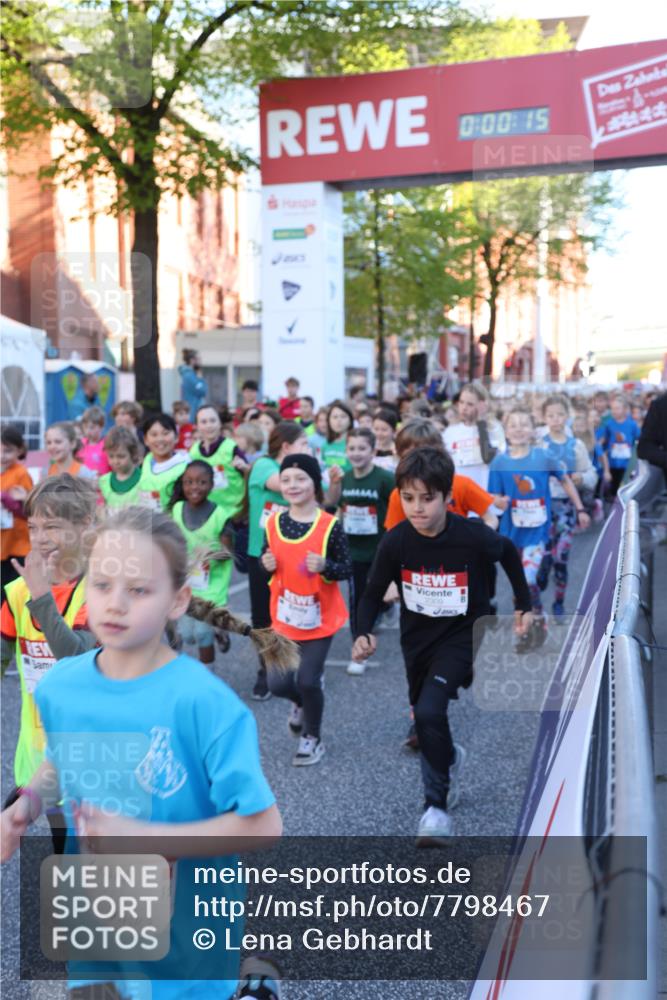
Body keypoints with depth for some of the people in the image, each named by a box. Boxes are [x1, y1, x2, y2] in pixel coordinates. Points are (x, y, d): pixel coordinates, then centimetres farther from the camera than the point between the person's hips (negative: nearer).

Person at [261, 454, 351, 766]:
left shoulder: (329, 525, -14)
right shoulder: (274, 523, -3)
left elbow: (346, 569, -10)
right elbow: (269, 562, 9)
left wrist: (324, 566, -29)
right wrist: (267, 564, -14)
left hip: (320, 617, -3)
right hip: (284, 617, 3)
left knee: (307, 681, -1)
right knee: (278, 684, 1)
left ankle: (312, 738, 26)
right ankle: (302, 702, 38)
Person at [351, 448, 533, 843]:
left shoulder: (473, 536, -24)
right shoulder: (395, 542, -18)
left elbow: (509, 553, -1)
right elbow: (374, 593, -5)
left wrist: (524, 605, 4)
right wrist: (364, 633, -23)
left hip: (461, 635, -4)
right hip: (417, 637, 4)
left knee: (429, 711, -21)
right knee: (424, 716, 18)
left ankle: (437, 804, -1)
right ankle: (450, 757, 52)